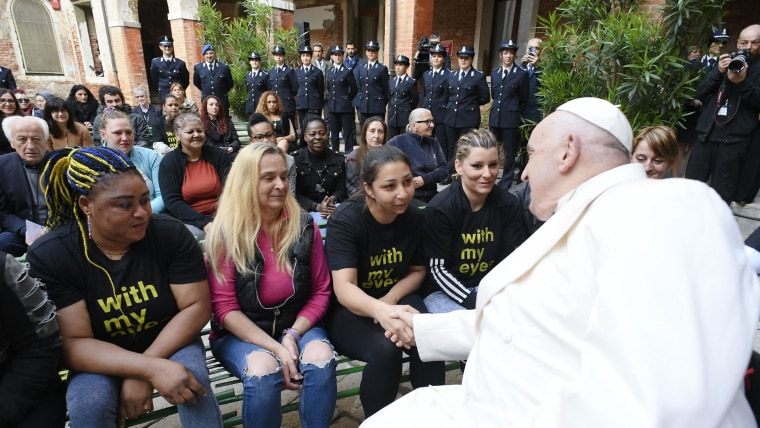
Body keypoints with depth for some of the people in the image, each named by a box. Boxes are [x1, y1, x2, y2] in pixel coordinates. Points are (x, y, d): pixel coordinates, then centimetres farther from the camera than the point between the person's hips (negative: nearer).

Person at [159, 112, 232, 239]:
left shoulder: (219, 155, 6)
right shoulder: (169, 162, 1)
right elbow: (172, 202, -7)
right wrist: (203, 222, -21)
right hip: (189, 221, -1)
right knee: (196, 236, -33)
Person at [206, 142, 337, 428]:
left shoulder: (305, 226, -5)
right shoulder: (226, 233, -11)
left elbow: (321, 291, 0)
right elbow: (225, 307, -10)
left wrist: (293, 335, -14)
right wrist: (275, 347, -20)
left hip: (298, 324, 2)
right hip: (240, 332, -1)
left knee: (321, 359, -27)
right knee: (263, 370, -31)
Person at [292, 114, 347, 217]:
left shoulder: (338, 158, 8)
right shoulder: (294, 159, -1)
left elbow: (341, 190, 7)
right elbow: (295, 194, -4)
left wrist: (332, 200, -15)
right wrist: (316, 207, -19)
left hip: (333, 210, 2)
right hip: (304, 211, -2)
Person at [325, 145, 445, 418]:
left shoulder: (414, 217, -8)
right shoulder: (346, 220, -21)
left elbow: (417, 270, 6)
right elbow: (343, 288, -31)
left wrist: (391, 299, -14)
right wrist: (380, 311, -53)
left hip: (396, 297, 4)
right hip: (347, 309, -3)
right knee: (384, 349, -31)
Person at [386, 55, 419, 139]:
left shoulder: (411, 82, -2)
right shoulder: (391, 82, 14)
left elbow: (415, 100, 1)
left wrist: (408, 111, 9)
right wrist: (391, 110, 12)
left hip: (405, 119, -5)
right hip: (392, 119, 5)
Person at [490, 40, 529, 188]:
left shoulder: (522, 74, -3)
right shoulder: (494, 73, 11)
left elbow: (523, 99, 3)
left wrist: (512, 110, 11)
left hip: (511, 119, -4)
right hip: (495, 118, 4)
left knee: (509, 154, 3)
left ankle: (505, 185, 13)